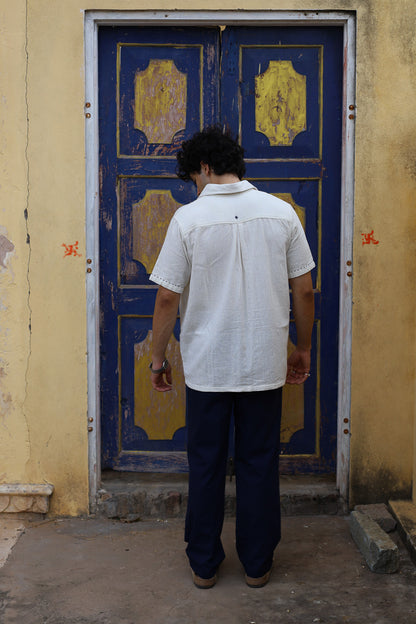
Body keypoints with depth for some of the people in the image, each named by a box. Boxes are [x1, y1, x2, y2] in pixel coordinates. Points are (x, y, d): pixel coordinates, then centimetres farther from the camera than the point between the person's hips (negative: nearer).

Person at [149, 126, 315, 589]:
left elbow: (168, 298, -8)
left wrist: (158, 359, 4)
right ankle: (257, 564, 24)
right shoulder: (281, 212, -1)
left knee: (205, 465, 12)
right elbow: (304, 291, 1)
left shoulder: (189, 217, -9)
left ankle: (203, 565, 23)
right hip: (265, 364, 2)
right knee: (259, 464, 13)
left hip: (207, 365, -2)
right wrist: (303, 349, 14)